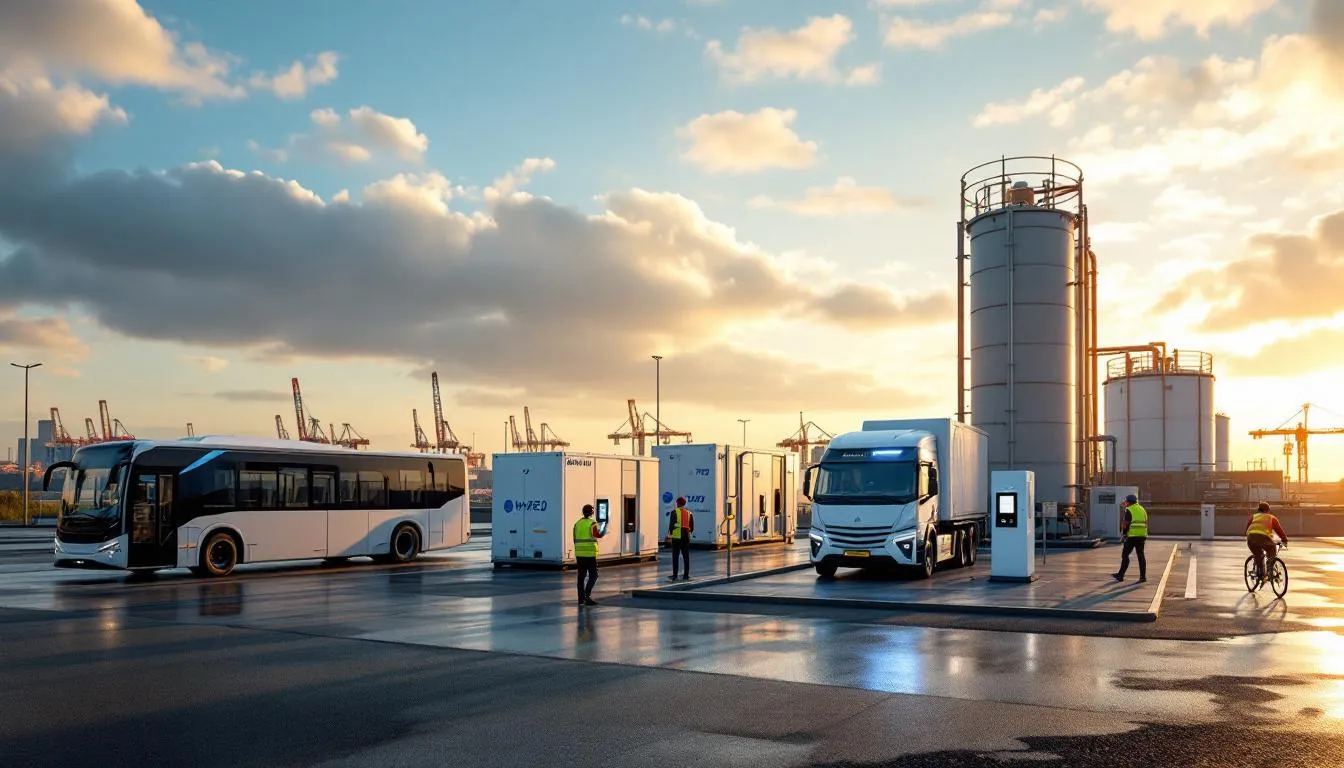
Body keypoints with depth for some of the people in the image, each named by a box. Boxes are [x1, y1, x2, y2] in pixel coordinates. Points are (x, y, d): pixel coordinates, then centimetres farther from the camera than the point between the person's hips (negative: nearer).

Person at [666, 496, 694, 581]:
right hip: (686, 537, 4)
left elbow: (671, 525, -6)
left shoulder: (674, 512, -2)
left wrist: (669, 536, -1)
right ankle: (686, 575, 10)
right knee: (686, 556, 9)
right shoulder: (689, 513, 11)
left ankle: (674, 576, -5)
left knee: (675, 557, -2)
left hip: (676, 537, -4)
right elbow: (692, 527, 11)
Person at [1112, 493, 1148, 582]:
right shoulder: (1142, 509, 16)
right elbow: (1146, 523, 16)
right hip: (1142, 535, 7)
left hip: (1132, 535, -7)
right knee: (1141, 555, 8)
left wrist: (1123, 532, 3)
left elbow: (1125, 524, -12)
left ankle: (1121, 575, 1)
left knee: (1125, 554, 0)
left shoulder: (1129, 510, -6)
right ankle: (1143, 576, 4)